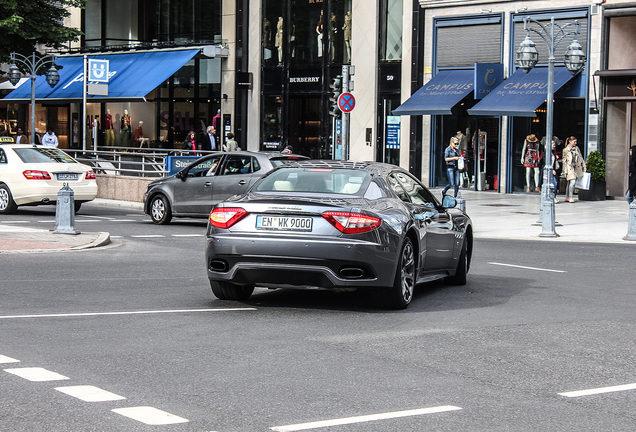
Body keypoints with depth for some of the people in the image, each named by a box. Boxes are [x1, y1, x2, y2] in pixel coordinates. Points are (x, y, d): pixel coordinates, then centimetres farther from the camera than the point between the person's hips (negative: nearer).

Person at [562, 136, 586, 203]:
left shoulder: (576, 148, 11)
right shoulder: (566, 150, -1)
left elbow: (581, 158, 18)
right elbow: (564, 161, 0)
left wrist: (584, 166, 12)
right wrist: (564, 171, -2)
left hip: (576, 168, 4)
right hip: (570, 168, -4)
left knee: (570, 183, 7)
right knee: (572, 182, -18)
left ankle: (567, 197, 14)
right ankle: (570, 197, -10)